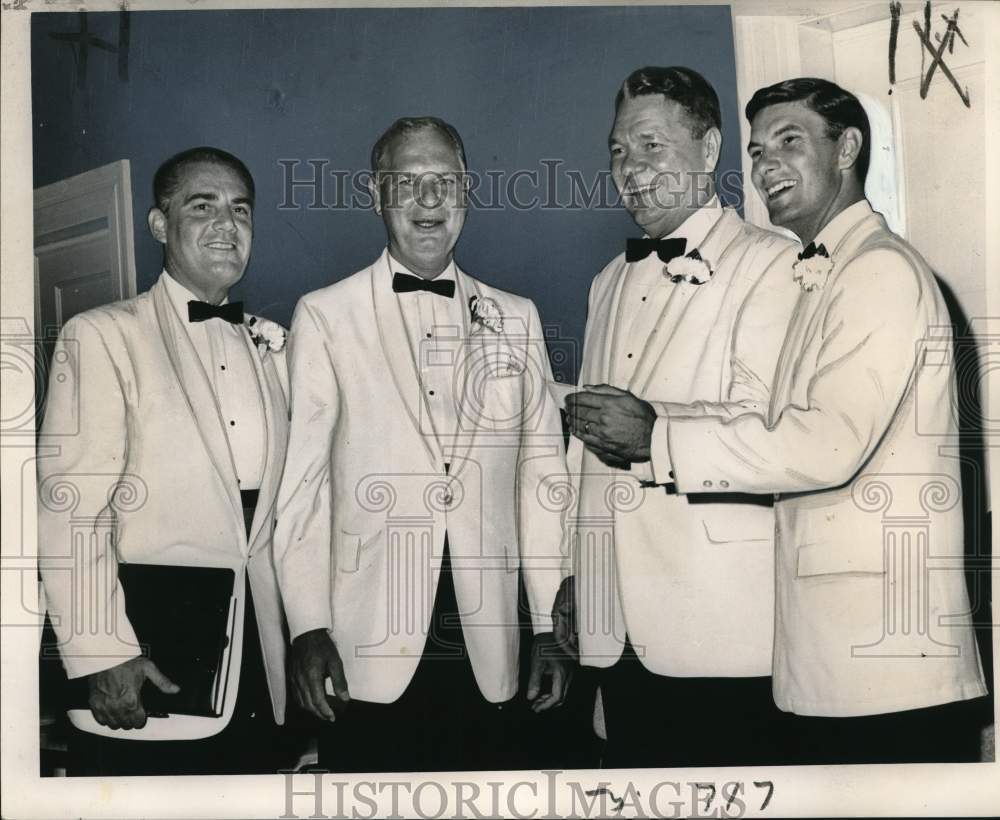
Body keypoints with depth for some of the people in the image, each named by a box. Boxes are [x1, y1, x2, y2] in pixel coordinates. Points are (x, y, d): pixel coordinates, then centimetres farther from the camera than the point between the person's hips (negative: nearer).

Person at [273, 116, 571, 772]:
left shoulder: (516, 318, 10)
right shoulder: (325, 316, 1)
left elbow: (541, 468, 8)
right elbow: (302, 477, -2)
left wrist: (550, 627, 4)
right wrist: (308, 627, -7)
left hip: (489, 650, 3)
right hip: (370, 649, -2)